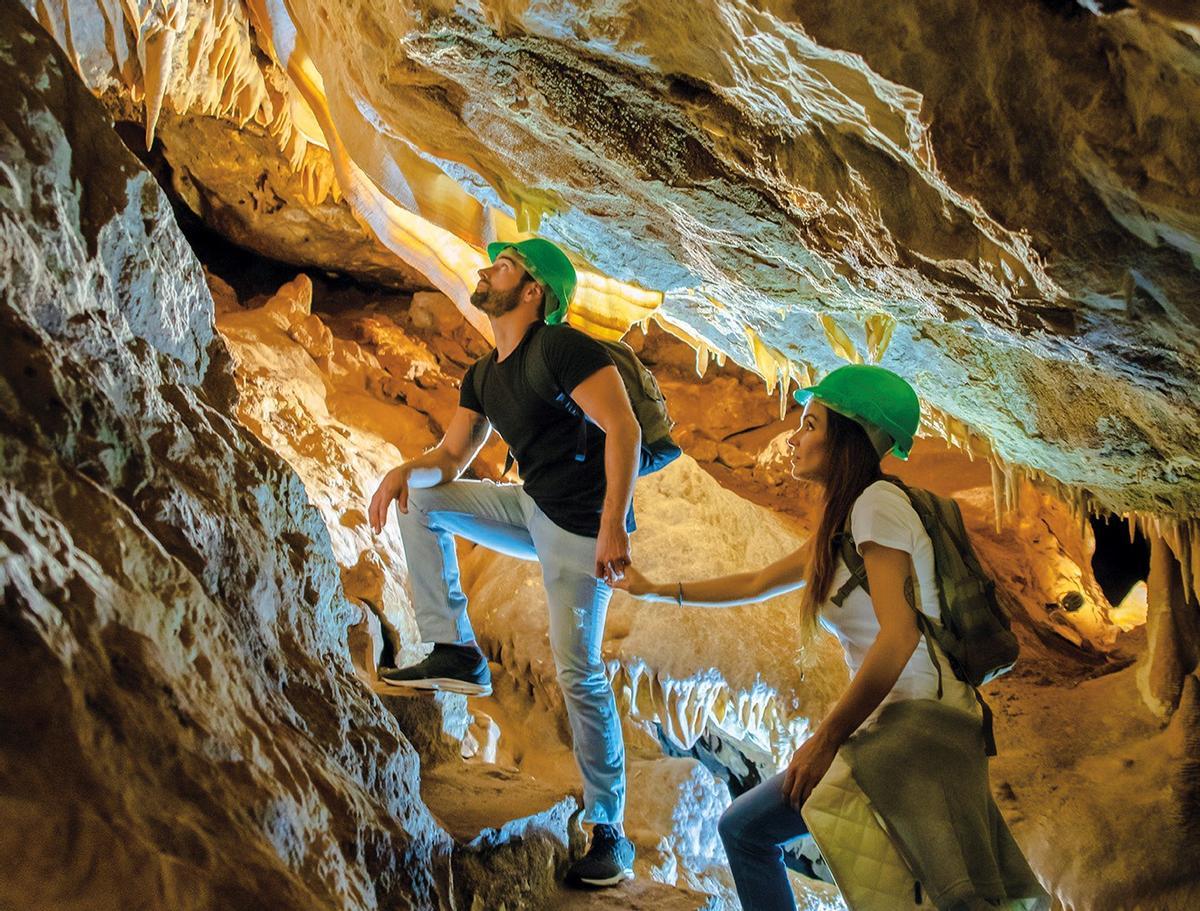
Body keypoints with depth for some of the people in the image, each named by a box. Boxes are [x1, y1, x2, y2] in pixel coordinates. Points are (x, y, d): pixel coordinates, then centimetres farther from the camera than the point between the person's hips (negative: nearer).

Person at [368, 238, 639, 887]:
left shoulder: (562, 348, -15)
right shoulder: (482, 377, 12)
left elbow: (624, 429, -23)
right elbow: (451, 457, 14)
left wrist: (613, 524, -32)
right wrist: (404, 471, -9)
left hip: (582, 527, -8)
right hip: (533, 511, 8)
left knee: (578, 672, -12)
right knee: (421, 500, 6)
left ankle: (610, 833, 0)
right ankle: (455, 652, 2)